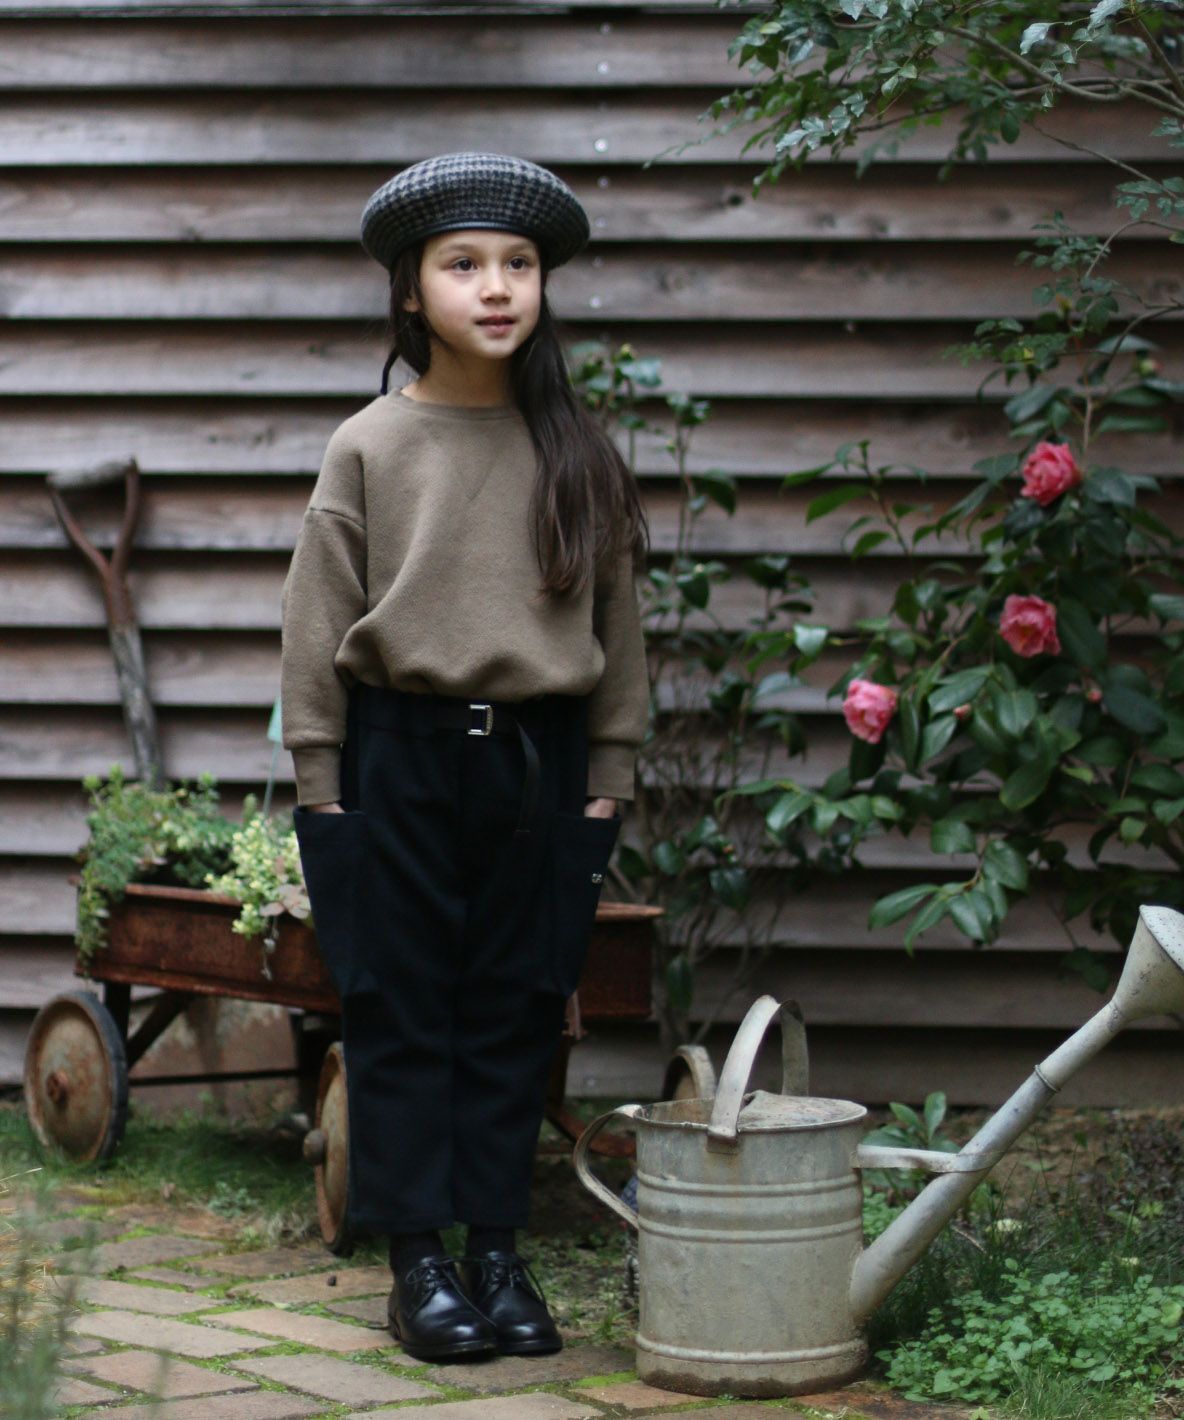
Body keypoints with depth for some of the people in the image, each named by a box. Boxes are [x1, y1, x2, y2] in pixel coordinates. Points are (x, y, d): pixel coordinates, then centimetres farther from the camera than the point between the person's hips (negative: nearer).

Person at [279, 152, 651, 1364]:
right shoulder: (369, 449, -1)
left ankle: (496, 1246, 16)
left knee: (514, 1014, 7)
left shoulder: (577, 452, 5)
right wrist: (321, 790, -4)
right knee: (401, 1014, 3)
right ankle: (417, 1259, 11)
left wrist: (608, 779, 5)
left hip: (538, 763, 2)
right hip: (402, 759, -2)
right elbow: (317, 629, 0)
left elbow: (617, 625, 9)